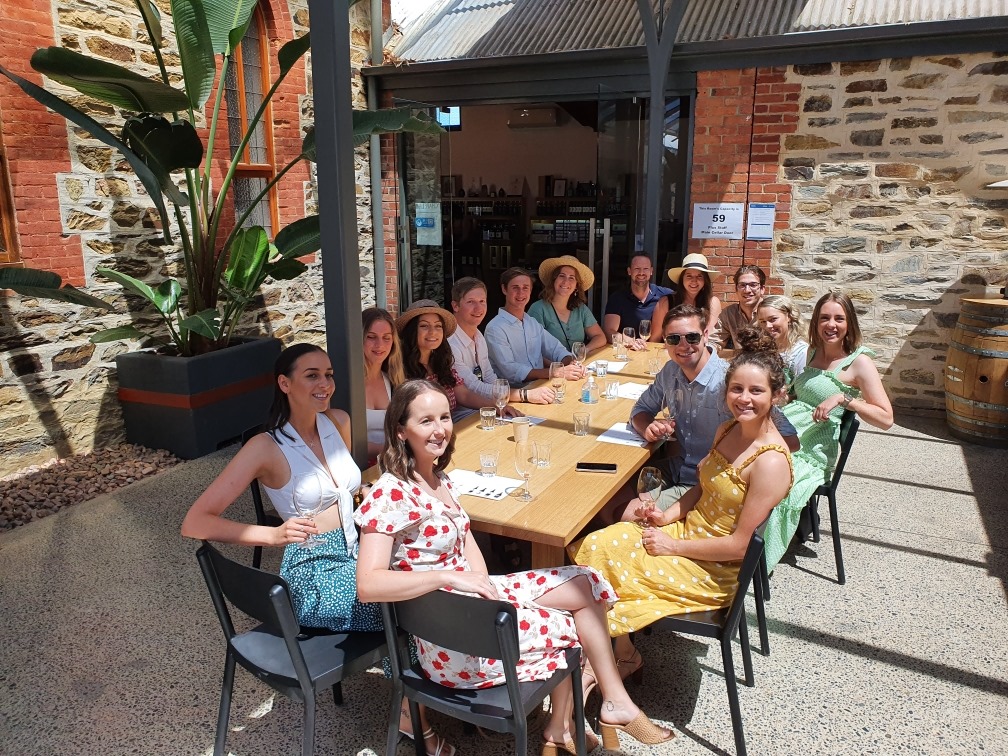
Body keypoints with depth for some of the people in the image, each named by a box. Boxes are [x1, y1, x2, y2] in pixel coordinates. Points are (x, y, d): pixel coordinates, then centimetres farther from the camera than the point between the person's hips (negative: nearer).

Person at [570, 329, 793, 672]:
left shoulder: (770, 461, -25)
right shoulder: (729, 429, 0)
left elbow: (739, 546, -23)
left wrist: (673, 546, -16)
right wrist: (669, 515, -1)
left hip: (716, 572, -8)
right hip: (689, 528, 8)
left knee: (604, 567, -10)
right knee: (594, 545, -6)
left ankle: (625, 656, 16)